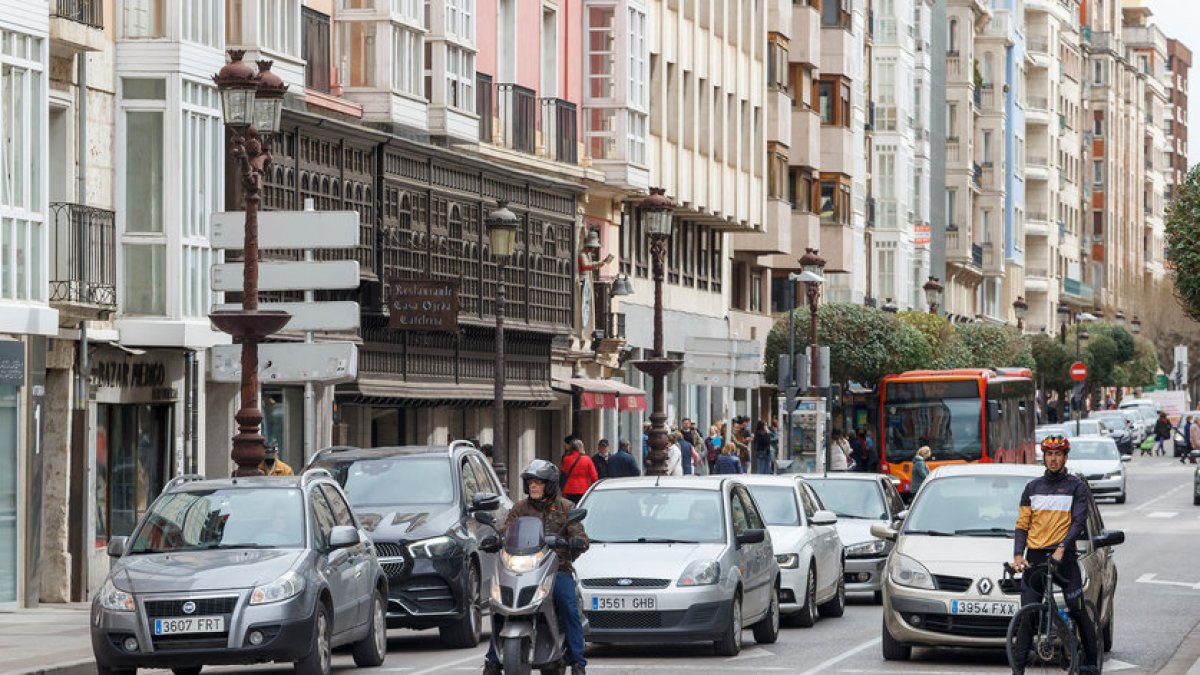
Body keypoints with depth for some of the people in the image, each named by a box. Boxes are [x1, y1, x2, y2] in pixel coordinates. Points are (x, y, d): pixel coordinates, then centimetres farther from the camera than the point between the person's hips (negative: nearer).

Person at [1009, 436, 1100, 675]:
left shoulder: (1076, 486, 4)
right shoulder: (1033, 488, 15)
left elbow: (1079, 522, -5)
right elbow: (1022, 525, 13)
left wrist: (1062, 548, -19)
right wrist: (1018, 554, -2)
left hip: (1063, 556, -3)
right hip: (1035, 556, 3)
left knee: (1078, 611, -4)